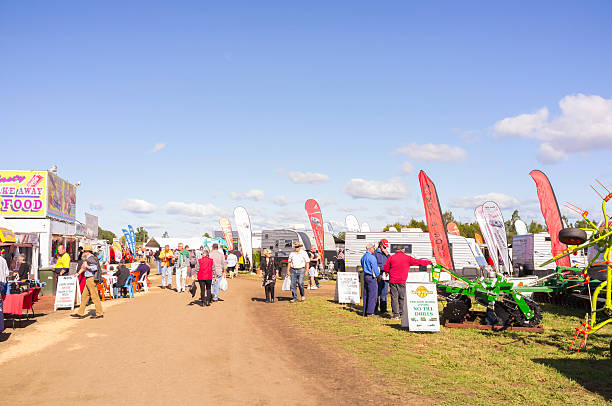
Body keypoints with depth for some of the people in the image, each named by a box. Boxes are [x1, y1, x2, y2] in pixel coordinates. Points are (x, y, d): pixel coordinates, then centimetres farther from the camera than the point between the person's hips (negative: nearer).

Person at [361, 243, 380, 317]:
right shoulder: (372, 257, -15)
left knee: (366, 295, 11)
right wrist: (378, 275, 1)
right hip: (372, 277, -9)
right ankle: (370, 312, -6)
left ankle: (365, 312, 14)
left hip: (365, 276, 9)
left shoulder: (363, 257, 13)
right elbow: (375, 268, -14)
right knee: (372, 295, -5)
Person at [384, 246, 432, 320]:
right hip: (402, 281, -1)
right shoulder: (407, 258, 0)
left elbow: (386, 268, 4)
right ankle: (402, 313, 14)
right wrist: (429, 262, 18)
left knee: (394, 297, 3)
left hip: (392, 281, 1)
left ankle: (396, 315, 1)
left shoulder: (391, 257, 2)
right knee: (402, 298, 10)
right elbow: (418, 262, 6)